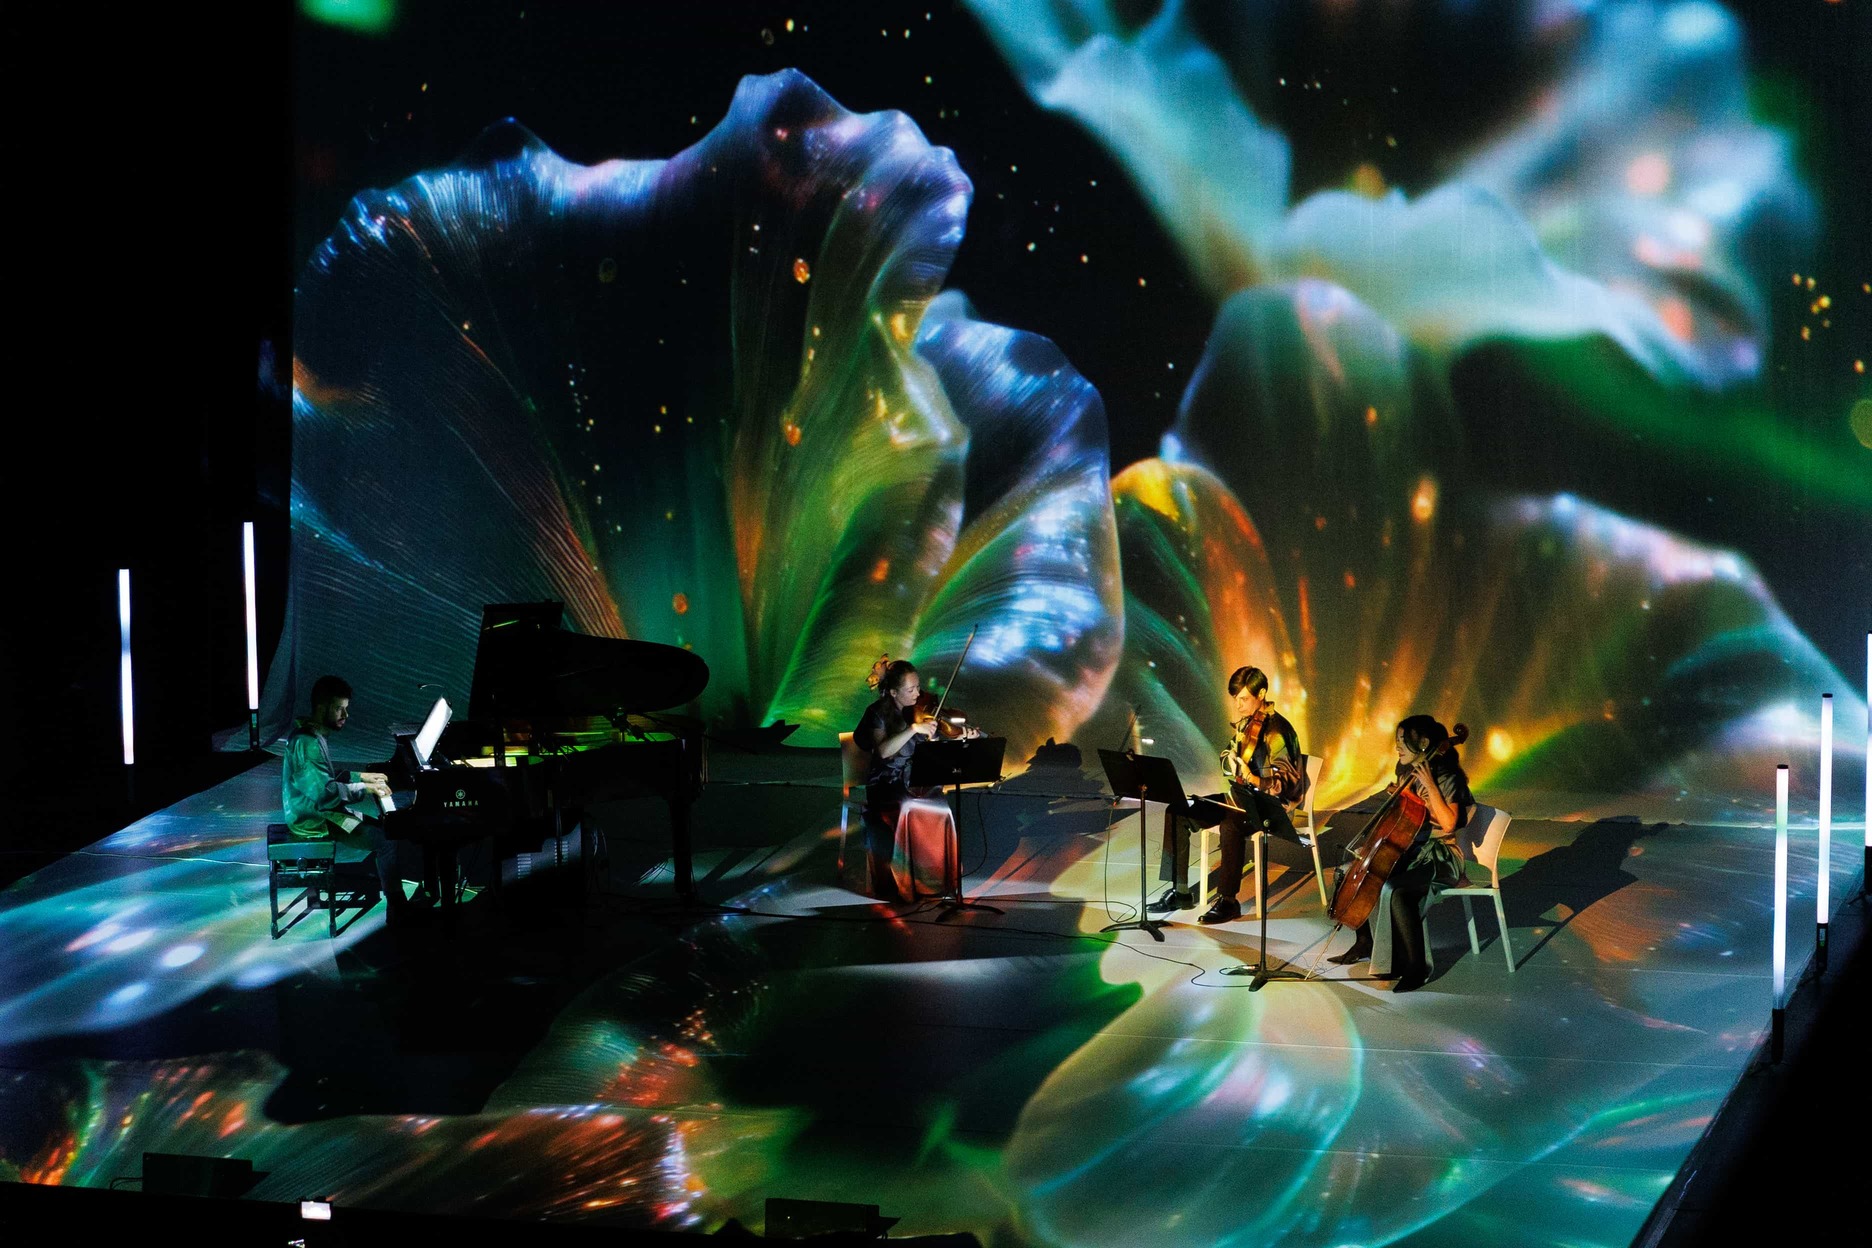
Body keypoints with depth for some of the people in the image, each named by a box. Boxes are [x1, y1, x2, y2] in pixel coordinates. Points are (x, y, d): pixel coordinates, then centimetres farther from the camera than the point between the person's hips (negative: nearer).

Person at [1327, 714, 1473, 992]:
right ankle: (1365, 943, 20)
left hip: (1438, 856, -9)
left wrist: (1430, 785, -28)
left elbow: (1448, 823, -28)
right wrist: (1394, 795, 3)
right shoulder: (1406, 771, 9)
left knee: (1393, 889, -34)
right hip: (1408, 848, 9)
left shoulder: (1447, 778, -15)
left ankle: (1416, 966, -26)